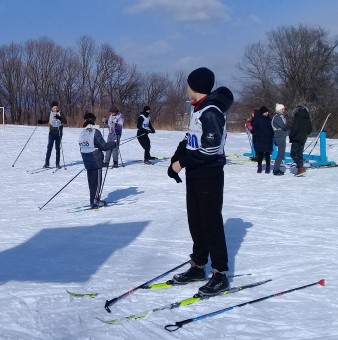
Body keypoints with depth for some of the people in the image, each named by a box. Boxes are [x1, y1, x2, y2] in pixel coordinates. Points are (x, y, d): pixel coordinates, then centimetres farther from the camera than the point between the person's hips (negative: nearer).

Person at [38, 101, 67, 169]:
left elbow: (65, 121, -15)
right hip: (51, 133, 1)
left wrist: (59, 118, -31)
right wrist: (41, 121, 1)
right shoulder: (50, 114, 5)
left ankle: (57, 163, 9)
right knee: (49, 147, -8)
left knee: (58, 148, 4)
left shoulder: (60, 114, -3)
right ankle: (46, 162, -7)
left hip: (58, 133, -1)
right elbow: (46, 120, 20)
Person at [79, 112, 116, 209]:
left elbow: (82, 147, 12)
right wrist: (114, 143, 1)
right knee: (97, 181, 1)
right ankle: (95, 201, 0)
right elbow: (104, 146, -14)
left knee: (91, 181, 14)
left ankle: (93, 200, 22)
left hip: (87, 161, 7)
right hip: (96, 161, -6)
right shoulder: (95, 132, -12)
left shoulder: (82, 133, 8)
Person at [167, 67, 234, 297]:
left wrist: (183, 162, -17)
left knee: (211, 224, -3)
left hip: (209, 176, -9)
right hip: (194, 174, 9)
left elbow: (211, 148, -24)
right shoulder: (199, 109, 12)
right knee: (195, 221, 15)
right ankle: (198, 266, 28)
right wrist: (177, 159, -2)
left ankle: (220, 275, 6)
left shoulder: (211, 112, -18)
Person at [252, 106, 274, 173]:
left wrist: (271, 135, 0)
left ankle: (267, 167, 12)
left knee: (267, 154, 5)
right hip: (259, 139, -2)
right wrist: (258, 134, -12)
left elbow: (272, 128, 12)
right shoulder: (257, 119, -2)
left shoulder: (269, 119, 6)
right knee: (260, 153, 4)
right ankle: (259, 167, 16)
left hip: (268, 140, 2)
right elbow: (254, 128, -1)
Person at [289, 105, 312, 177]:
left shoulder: (298, 118, -15)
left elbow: (294, 129, -19)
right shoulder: (307, 119, 9)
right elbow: (310, 129, 16)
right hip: (303, 139, 8)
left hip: (296, 139, -8)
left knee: (293, 154, -6)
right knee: (299, 154, 14)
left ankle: (301, 168, -17)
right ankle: (300, 170, 12)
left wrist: (290, 136, -5)